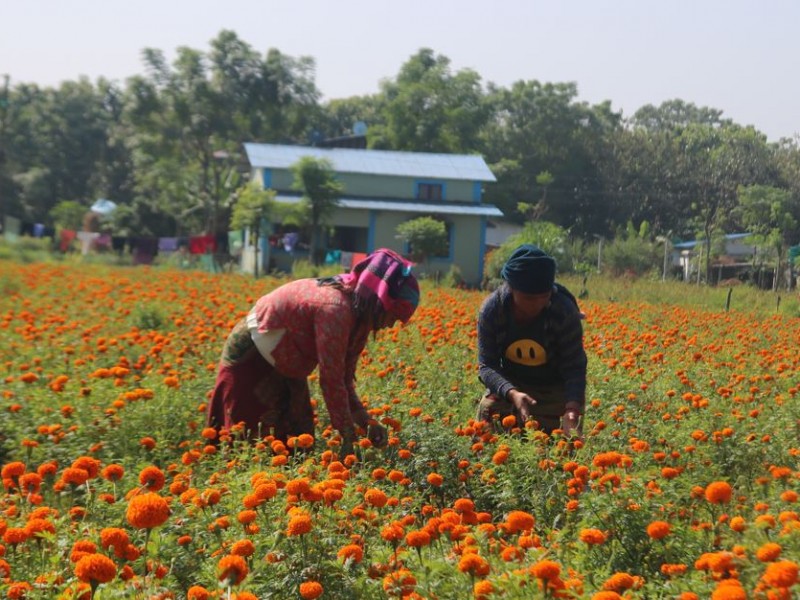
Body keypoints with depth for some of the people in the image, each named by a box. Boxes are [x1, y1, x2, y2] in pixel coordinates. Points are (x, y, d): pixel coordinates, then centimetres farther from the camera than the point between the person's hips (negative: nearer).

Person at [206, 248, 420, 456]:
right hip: (249, 360, -9)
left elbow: (343, 378, 0)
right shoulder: (336, 308, -32)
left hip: (282, 366, 9)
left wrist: (366, 422, -12)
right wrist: (348, 437, -23)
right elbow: (331, 380, -29)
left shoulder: (358, 315, -3)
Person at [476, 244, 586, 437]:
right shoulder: (492, 309, -22)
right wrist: (511, 393, -40)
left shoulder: (565, 312, -25)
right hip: (506, 385, 2)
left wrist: (572, 408, -40)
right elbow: (486, 366, -20)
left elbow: (574, 367, -22)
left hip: (551, 390, -1)